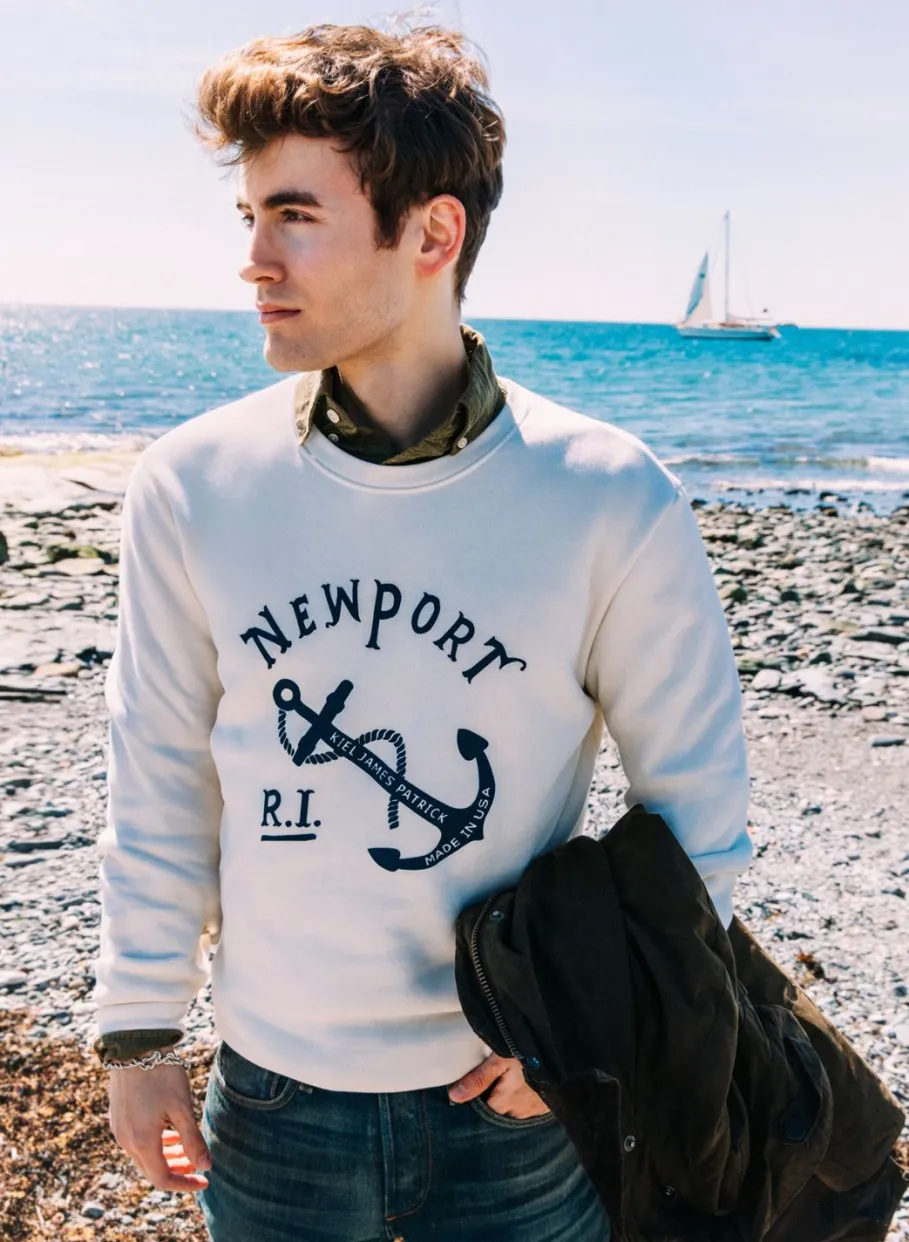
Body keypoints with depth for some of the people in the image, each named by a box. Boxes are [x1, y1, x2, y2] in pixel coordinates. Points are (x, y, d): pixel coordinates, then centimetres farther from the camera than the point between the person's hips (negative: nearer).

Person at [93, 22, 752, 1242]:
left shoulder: (612, 503, -14)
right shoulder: (190, 488, -9)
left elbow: (699, 807, -4)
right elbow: (161, 786, 0)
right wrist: (138, 1034, 4)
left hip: (520, 1104, -1)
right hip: (271, 1103, 2)